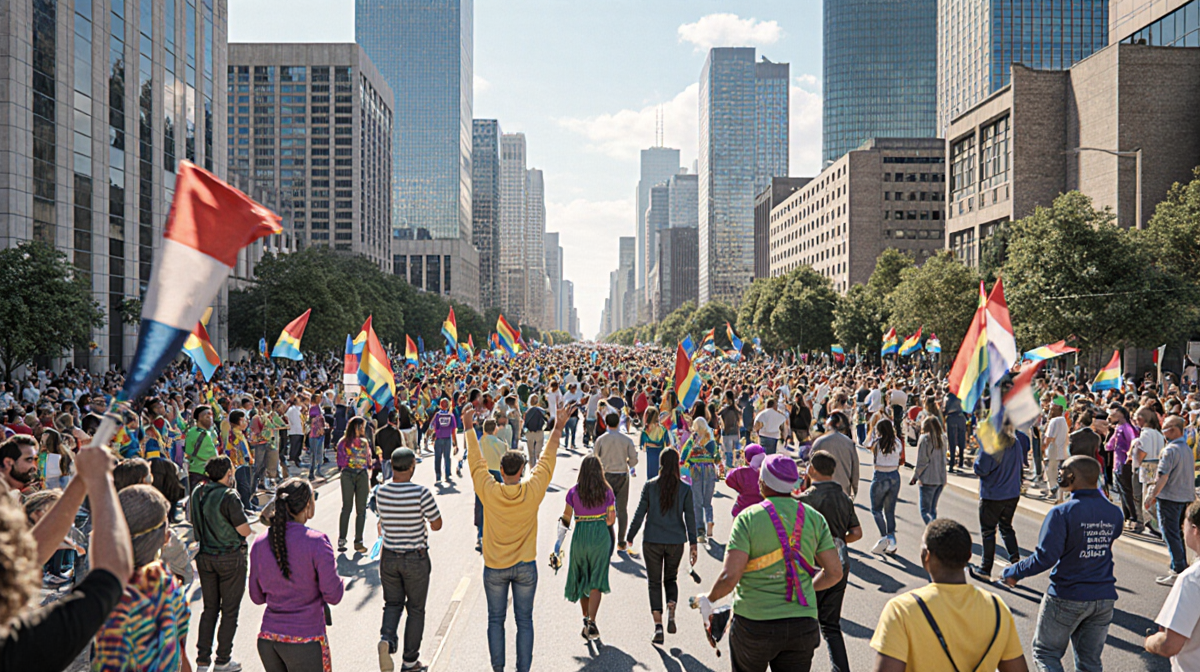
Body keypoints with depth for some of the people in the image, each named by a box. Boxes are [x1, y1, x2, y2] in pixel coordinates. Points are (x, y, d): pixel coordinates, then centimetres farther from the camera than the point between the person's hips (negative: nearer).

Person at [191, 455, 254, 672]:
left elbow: (193, 522, 12)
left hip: (204, 555, 6)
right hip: (230, 558, -6)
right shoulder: (229, 496, -22)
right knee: (230, 611, 7)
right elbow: (245, 530, -19)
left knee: (210, 608, 18)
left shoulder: (197, 492, -1)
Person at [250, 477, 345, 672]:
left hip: (267, 639, 5)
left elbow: (257, 597, 10)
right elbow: (333, 596, -13)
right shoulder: (317, 542, -15)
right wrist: (341, 583, 7)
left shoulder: (260, 543, 0)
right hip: (305, 640, -5)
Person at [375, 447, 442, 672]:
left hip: (389, 558, 3)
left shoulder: (380, 492, -7)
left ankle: (387, 638, -8)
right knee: (416, 609, 12)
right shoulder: (421, 493, -20)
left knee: (393, 603, 19)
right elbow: (437, 525, -12)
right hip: (416, 559, -3)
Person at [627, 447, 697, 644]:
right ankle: (671, 613, -5)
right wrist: (693, 545, 2)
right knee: (671, 579, 19)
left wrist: (630, 537, 4)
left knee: (654, 582, 8)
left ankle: (658, 626, 1)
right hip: (676, 541, 1)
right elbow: (690, 517, -2)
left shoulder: (650, 486, -6)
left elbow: (640, 513, -5)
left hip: (652, 541, -1)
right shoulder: (685, 489, -3)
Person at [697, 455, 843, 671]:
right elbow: (834, 573, 3)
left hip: (754, 624, -2)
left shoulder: (748, 518, -10)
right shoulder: (814, 518, 1)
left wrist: (709, 599, 2)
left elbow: (730, 576, -17)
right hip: (803, 625, 3)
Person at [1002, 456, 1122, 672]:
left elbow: (1045, 557, -23)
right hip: (1104, 598, 6)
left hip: (1067, 599, -5)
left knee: (1046, 653, 11)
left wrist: (1015, 572, -9)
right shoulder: (1114, 513, -1)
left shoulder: (1063, 513, -19)